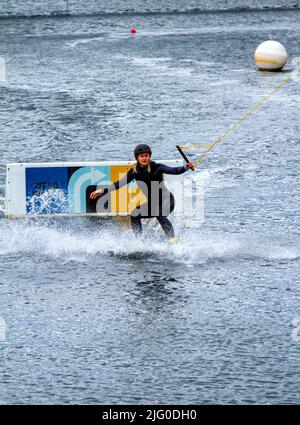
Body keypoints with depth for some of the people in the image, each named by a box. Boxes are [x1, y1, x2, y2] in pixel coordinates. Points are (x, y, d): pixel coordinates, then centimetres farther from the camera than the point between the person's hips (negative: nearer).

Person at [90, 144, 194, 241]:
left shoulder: (156, 167, -17)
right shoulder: (135, 171, -6)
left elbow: (174, 171, -27)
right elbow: (120, 183, -4)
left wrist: (186, 167, -46)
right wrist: (102, 191, -9)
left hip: (166, 199, -6)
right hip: (151, 203, 6)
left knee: (160, 215, -30)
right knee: (134, 215, -1)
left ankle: (172, 238, -25)